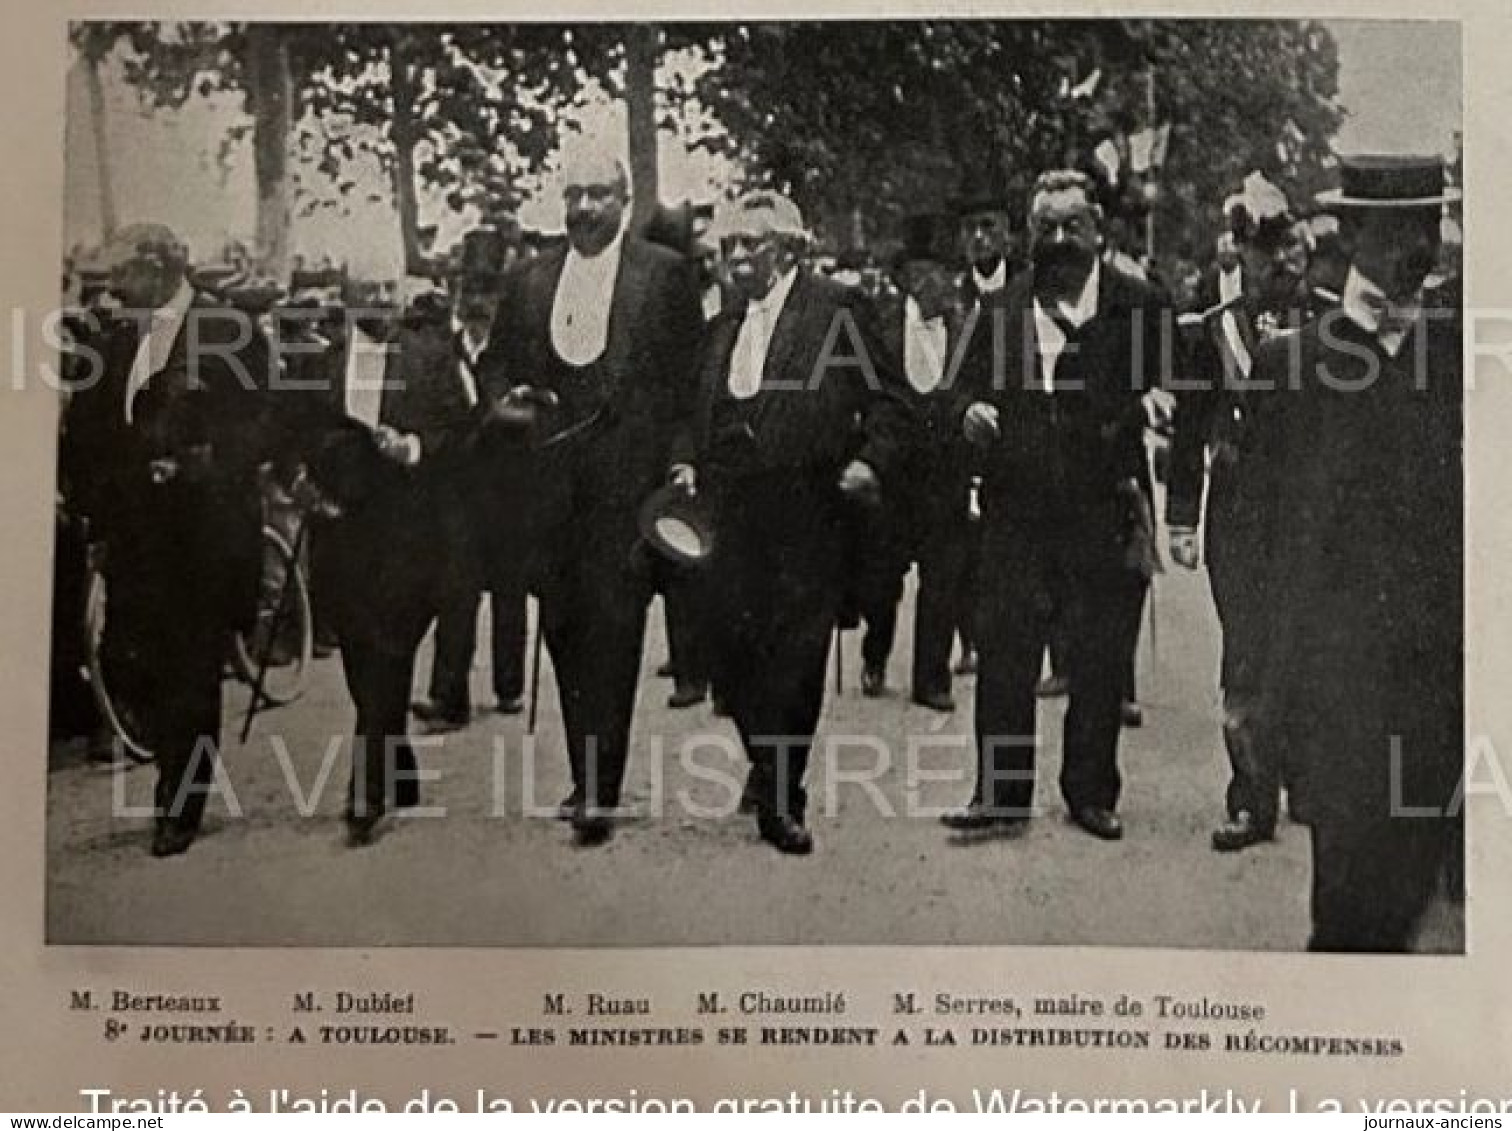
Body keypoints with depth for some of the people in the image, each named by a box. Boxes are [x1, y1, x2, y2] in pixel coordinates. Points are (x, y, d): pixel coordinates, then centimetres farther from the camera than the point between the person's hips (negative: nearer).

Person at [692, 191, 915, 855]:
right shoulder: (723, 327, 20)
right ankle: (773, 771, 25)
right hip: (734, 517, 5)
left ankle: (779, 798, 12)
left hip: (808, 518, -5)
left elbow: (889, 404, -2)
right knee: (732, 651, 1)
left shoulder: (839, 309, 1)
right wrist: (692, 469, 7)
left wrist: (871, 462, -18)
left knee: (795, 656, -3)